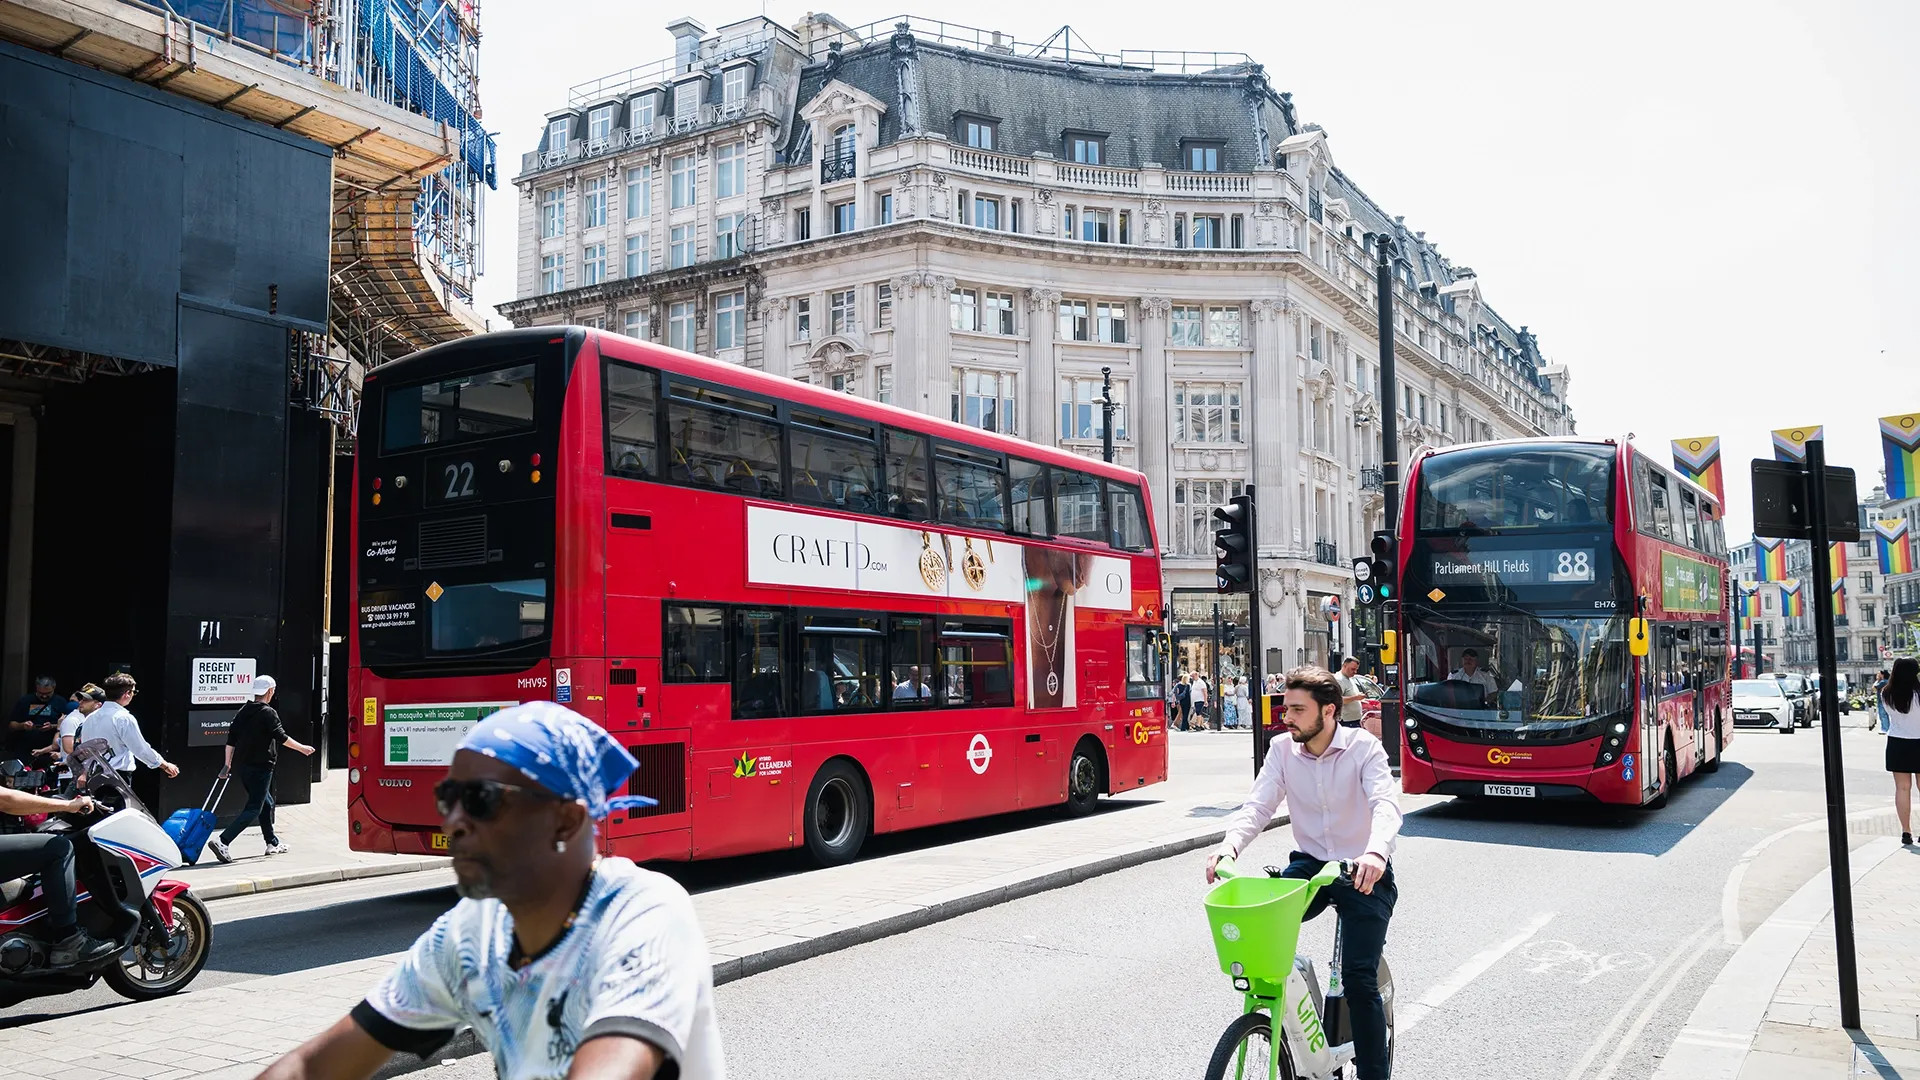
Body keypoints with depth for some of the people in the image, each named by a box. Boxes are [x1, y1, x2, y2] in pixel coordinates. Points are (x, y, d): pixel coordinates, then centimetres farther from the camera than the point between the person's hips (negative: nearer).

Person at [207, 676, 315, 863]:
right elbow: (281, 737, -15)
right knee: (254, 809, -6)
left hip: (245, 766, 9)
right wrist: (302, 748, -4)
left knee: (266, 803, 21)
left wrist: (228, 764, 12)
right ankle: (222, 841, -20)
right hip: (261, 767, -9)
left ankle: (273, 843, 29)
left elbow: (231, 739, 9)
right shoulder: (268, 712, -13)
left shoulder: (243, 711, 10)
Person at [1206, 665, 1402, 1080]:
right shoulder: (1282, 750, -2)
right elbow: (1258, 805, -11)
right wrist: (1230, 844, -32)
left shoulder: (1364, 748, -13)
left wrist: (1376, 852, -49)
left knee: (1359, 979, -15)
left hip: (1364, 872, -3)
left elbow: (1385, 805, -27)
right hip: (1310, 863, 4)